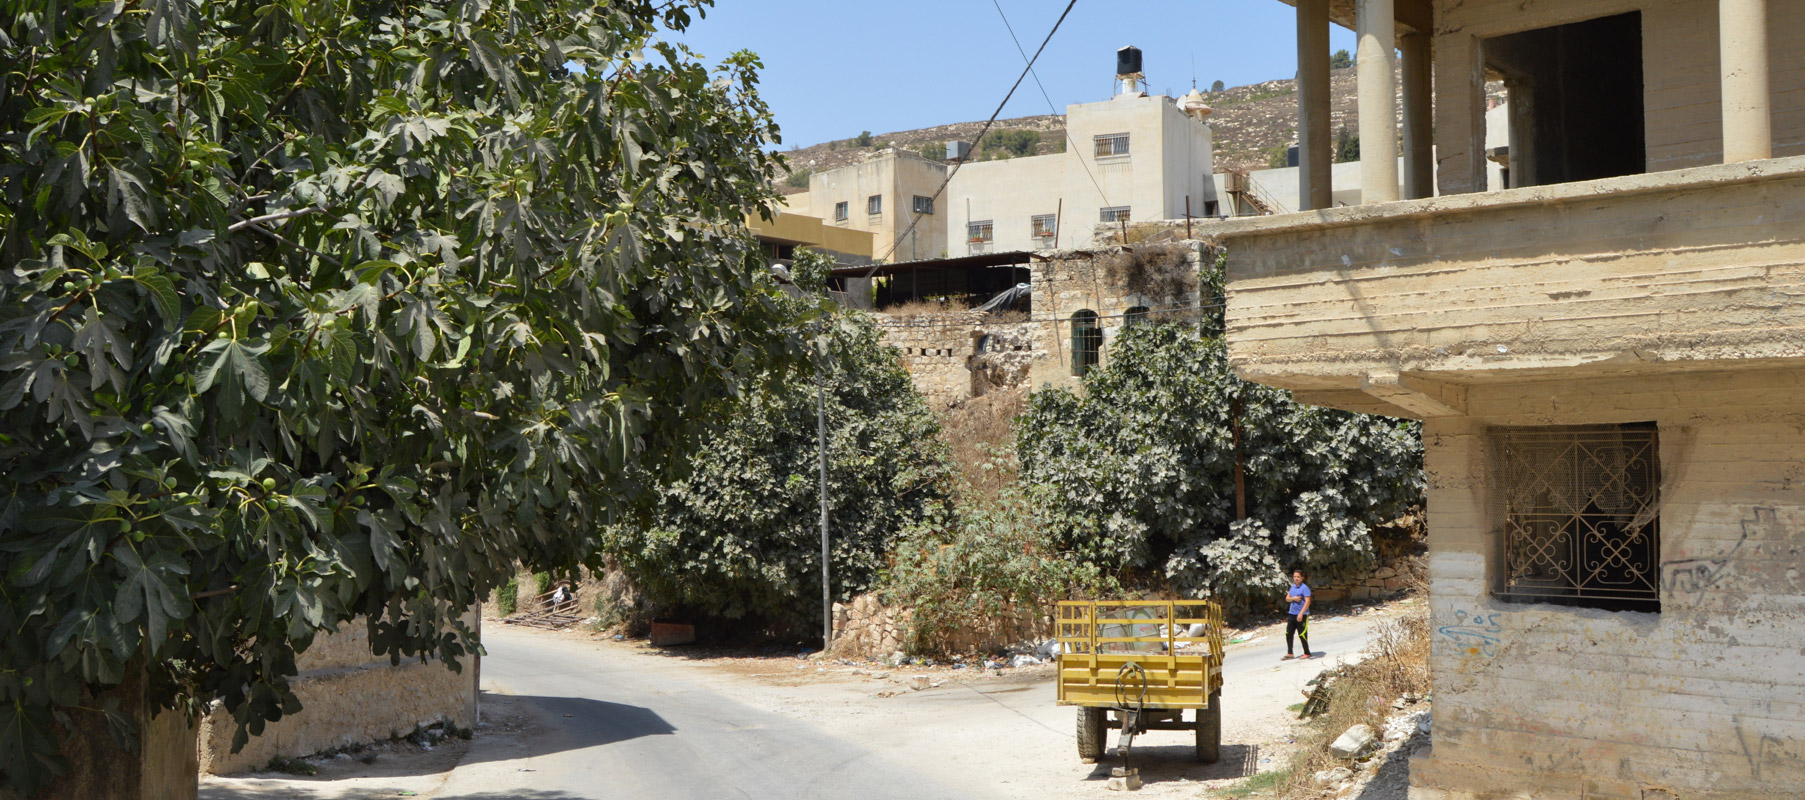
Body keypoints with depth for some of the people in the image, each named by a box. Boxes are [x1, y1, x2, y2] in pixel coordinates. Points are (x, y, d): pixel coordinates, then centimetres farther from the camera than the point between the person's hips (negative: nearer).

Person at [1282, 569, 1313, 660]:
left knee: (1302, 635, -2)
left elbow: (1307, 601, -18)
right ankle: (1289, 654, 16)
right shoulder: (1293, 587, 12)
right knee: (1288, 633, 7)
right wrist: (1293, 598, -8)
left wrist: (1301, 614, -23)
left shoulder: (1305, 588, -12)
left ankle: (1307, 653, 11)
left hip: (1302, 615, -7)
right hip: (1292, 614, 7)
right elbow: (1287, 599, 15)